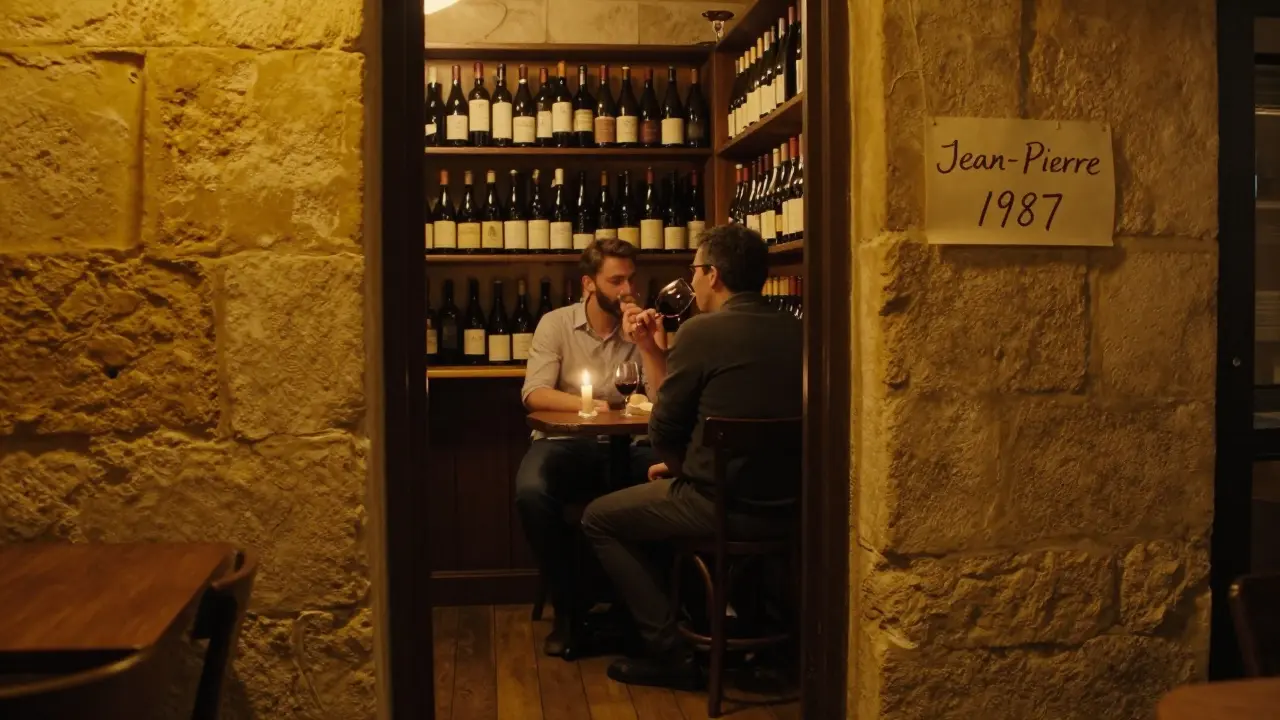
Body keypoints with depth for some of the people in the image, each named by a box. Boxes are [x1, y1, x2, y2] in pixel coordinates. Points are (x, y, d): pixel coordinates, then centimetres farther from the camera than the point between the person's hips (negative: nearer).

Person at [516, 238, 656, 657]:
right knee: (531, 492, -35)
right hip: (564, 443, -1)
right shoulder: (556, 324, 2)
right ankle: (566, 609, -13)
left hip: (621, 448, 2)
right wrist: (587, 404, -23)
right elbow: (534, 394, -10)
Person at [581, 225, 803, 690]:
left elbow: (664, 430, -6)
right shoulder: (794, 331, 8)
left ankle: (671, 652, 9)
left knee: (600, 518, 13)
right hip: (787, 504, 8)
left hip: (726, 507, -8)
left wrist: (674, 466, 15)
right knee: (667, 487, 33)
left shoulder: (703, 331, -14)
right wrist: (650, 349, 15)